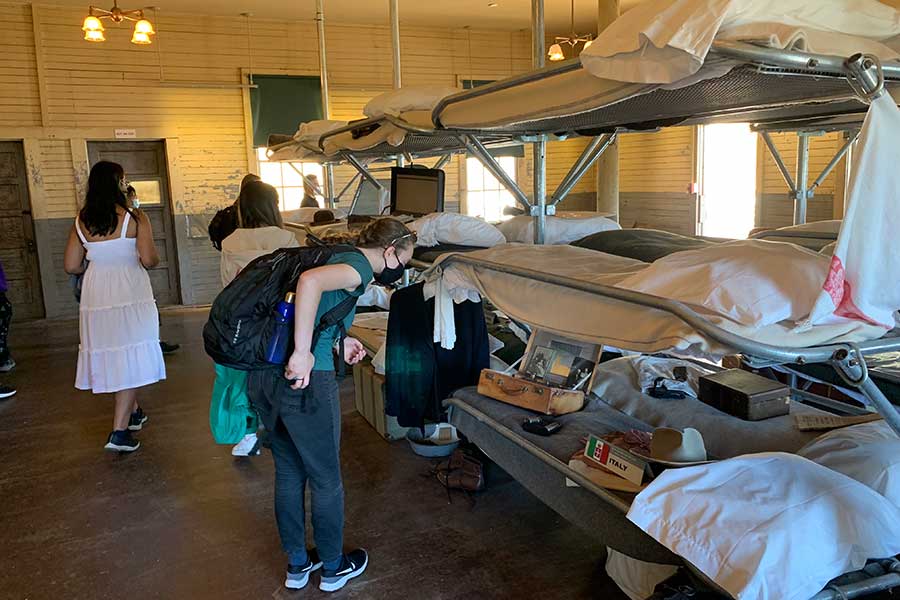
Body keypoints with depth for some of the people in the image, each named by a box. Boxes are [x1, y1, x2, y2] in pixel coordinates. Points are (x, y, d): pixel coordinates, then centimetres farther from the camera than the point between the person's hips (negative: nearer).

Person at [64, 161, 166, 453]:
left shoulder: (81, 221, 3)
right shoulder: (135, 218, -10)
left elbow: (71, 266, 4)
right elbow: (149, 259, -17)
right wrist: (152, 257, 6)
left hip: (96, 298, 5)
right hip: (131, 297, -5)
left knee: (111, 356, 20)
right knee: (131, 360, 2)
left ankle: (133, 412, 37)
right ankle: (120, 431, -3)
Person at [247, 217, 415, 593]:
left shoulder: (335, 255, 18)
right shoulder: (360, 267, -9)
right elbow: (309, 282, -30)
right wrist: (304, 353, -28)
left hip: (261, 375, 9)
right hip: (306, 380, -9)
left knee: (288, 473, 22)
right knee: (326, 479, 12)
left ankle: (297, 565, 39)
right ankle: (334, 568, 32)